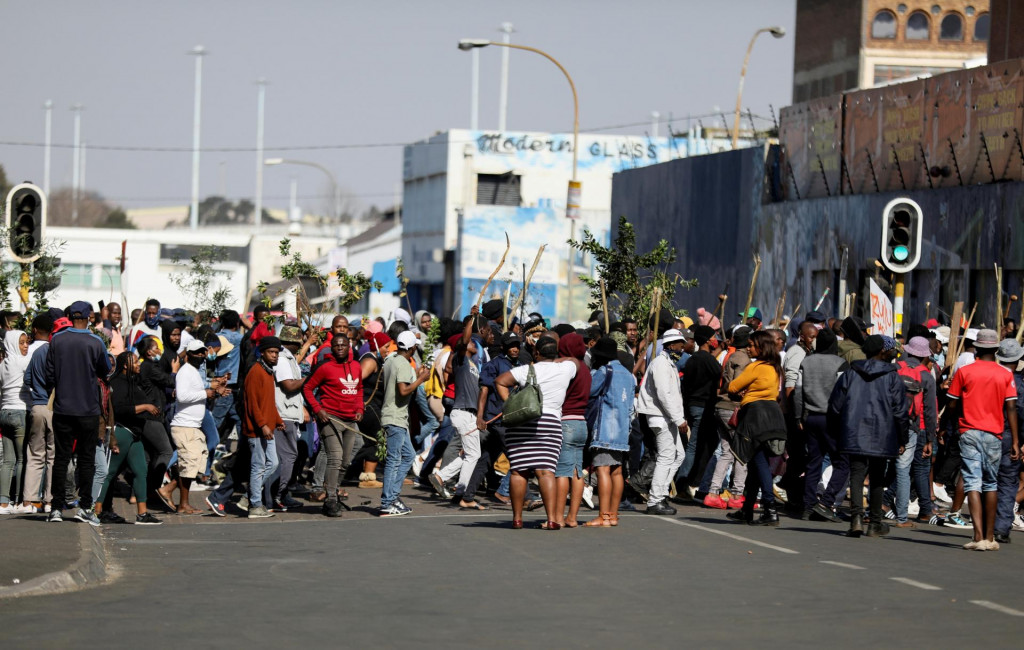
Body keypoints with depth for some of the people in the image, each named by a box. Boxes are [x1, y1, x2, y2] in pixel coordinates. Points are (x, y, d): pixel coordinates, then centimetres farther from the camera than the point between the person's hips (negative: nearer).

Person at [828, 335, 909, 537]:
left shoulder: (850, 374, 5)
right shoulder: (892, 377, -1)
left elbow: (835, 405, 7)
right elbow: (901, 411, -1)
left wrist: (836, 431, 19)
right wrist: (902, 439, 7)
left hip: (854, 435, 1)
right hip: (882, 438, -1)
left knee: (856, 476, -1)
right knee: (877, 479, 11)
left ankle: (856, 516, -22)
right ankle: (875, 523, 16)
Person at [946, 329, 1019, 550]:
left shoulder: (964, 372, -1)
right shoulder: (1006, 375, 1)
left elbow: (952, 405, 0)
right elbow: (1011, 408, -3)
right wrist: (1015, 441, -1)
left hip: (969, 431, -1)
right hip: (994, 434, 1)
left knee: (973, 482, -5)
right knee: (991, 484, 13)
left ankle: (979, 536, -18)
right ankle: (989, 537, 17)